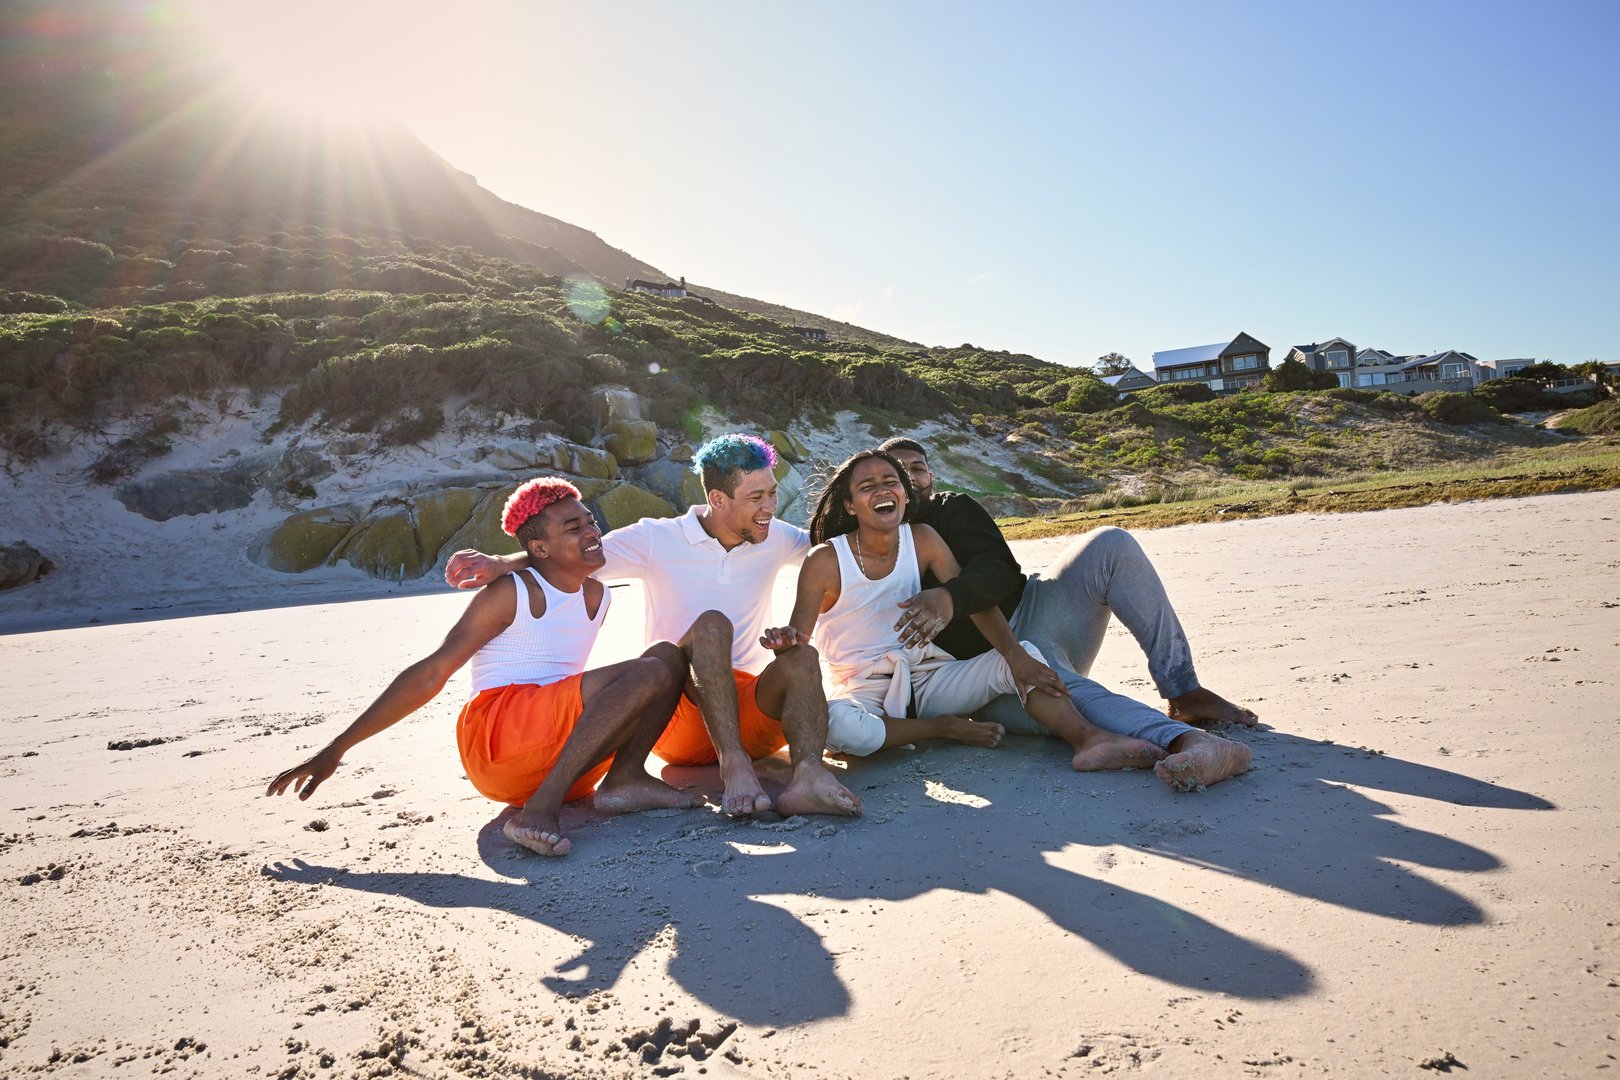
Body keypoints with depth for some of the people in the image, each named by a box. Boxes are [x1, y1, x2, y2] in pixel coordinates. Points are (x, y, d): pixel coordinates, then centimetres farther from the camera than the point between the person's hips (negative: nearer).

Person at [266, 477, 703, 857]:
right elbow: (428, 676, -6)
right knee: (648, 674, -26)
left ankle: (626, 778, -18)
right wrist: (335, 750, -8)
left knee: (670, 655, -6)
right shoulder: (511, 595, -4)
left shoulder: (596, 597, 15)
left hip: (565, 755, 7)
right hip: (496, 742, -7)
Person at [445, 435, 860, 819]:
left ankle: (807, 772, -51)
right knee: (712, 626, -30)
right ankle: (733, 765, -44)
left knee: (802, 656, -27)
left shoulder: (776, 539, 11)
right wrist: (500, 564, -23)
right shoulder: (658, 539, -1)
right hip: (681, 712, -3)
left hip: (751, 711, 3)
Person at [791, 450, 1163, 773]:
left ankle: (1088, 738, -34)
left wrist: (1015, 654, -23)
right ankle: (943, 727, -18)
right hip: (863, 692, -3)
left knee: (1024, 654, -15)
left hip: (925, 676, 4)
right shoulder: (825, 561, -11)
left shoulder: (922, 540, 0)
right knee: (833, 724, -39)